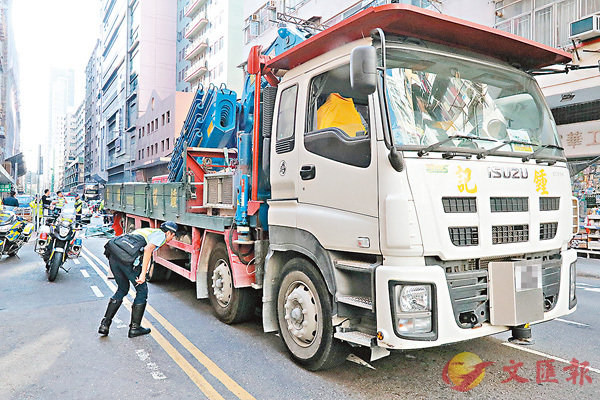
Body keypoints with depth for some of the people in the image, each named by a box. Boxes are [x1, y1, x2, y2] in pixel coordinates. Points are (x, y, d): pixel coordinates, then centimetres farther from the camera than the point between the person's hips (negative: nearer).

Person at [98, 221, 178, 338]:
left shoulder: (148, 231, 31)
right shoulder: (161, 235, 7)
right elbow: (148, 249, -12)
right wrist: (143, 273, -13)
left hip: (113, 255, 8)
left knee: (122, 289, 25)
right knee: (142, 291, 10)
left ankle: (104, 324, 22)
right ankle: (134, 328, 17)